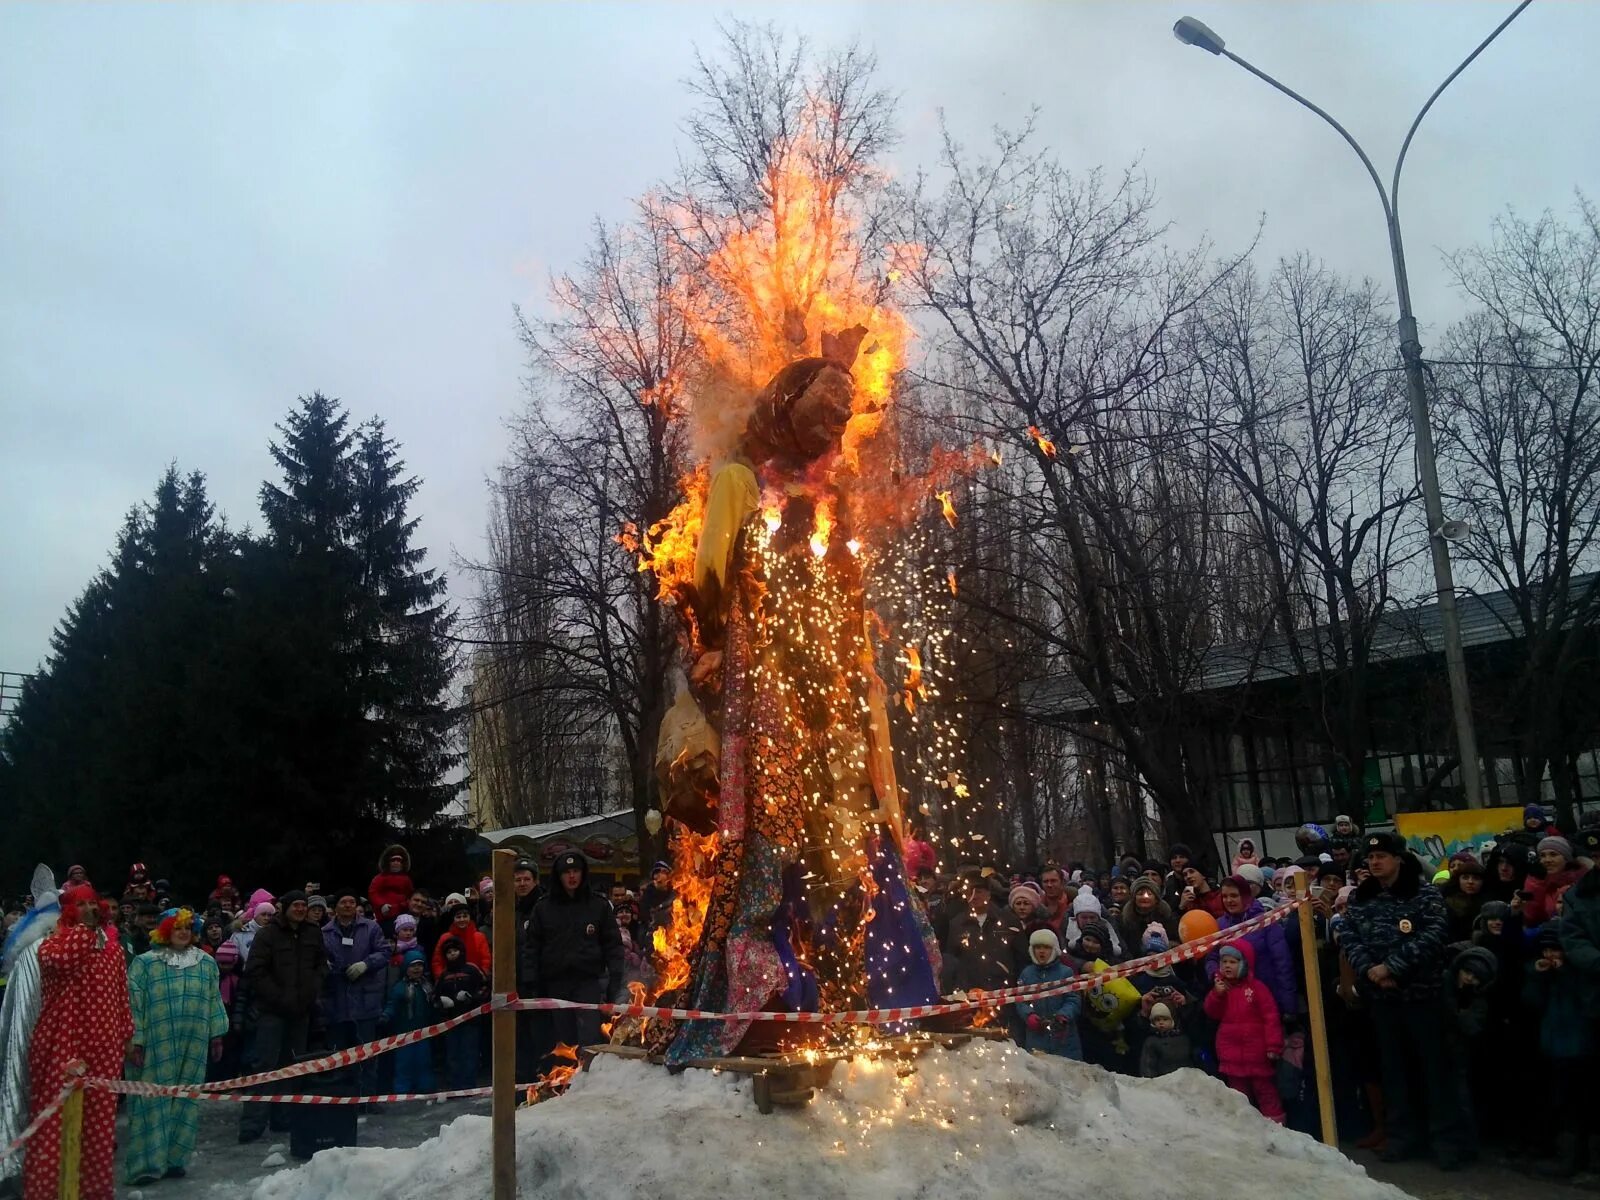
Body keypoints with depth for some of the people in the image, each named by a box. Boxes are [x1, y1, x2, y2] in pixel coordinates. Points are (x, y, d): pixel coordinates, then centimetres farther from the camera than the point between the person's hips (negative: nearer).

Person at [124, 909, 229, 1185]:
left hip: (193, 1046, 4)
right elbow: (133, 1005, -5)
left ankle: (176, 1159, 15)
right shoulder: (145, 963, -2)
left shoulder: (207, 963, 9)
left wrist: (217, 1036, 10)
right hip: (155, 1045, -3)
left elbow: (214, 1001, 12)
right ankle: (146, 1163, 1)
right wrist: (134, 1041, -9)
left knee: (186, 1101, 6)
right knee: (154, 1100, -3)